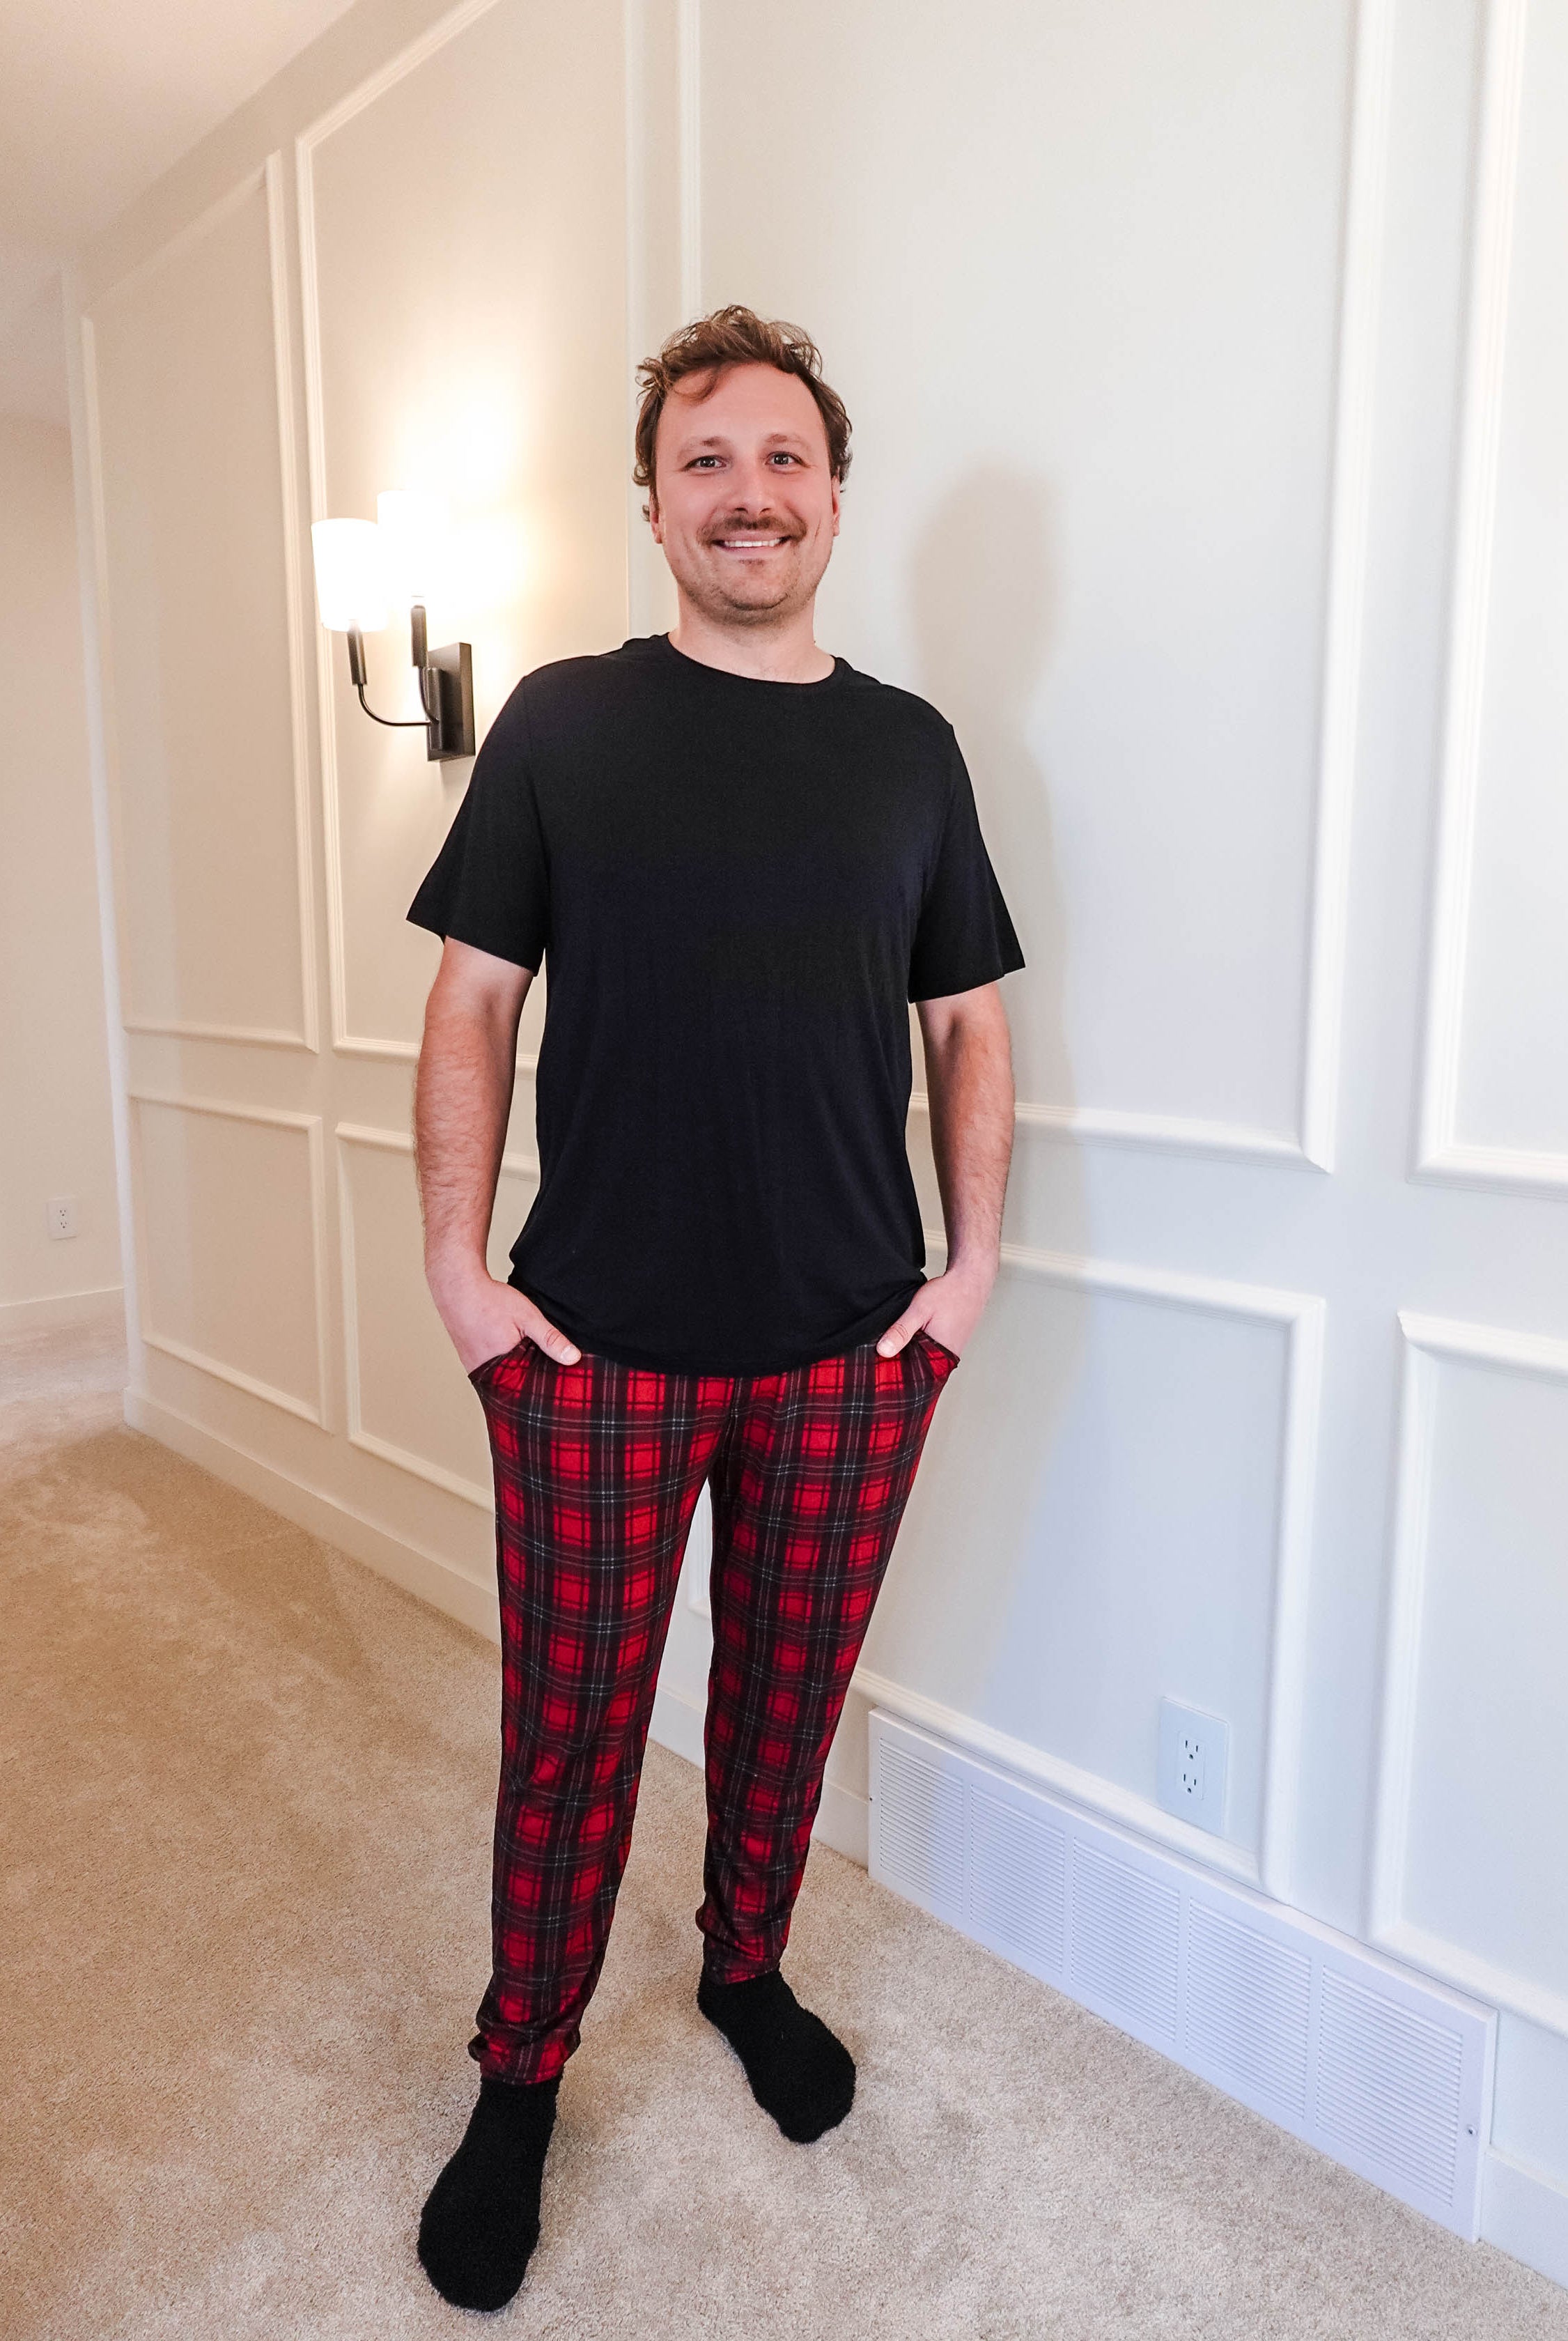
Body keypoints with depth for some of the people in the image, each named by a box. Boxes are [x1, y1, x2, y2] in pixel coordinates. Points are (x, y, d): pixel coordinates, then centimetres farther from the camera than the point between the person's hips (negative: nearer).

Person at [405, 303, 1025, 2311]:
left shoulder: (908, 747, 7)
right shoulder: (561, 720, 1)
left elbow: (967, 1025, 9)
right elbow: (472, 1007, 0)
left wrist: (972, 1261, 0)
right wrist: (457, 1268, -8)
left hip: (852, 1348, 3)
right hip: (599, 1343, -2)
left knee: (792, 1693, 17)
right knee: (570, 1727, 10)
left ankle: (748, 1967, 45)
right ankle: (520, 2073, 35)